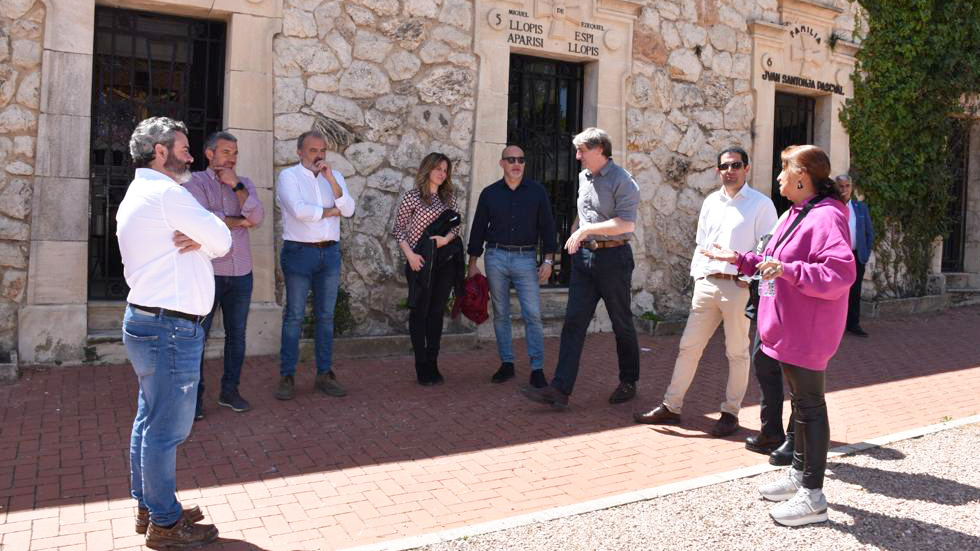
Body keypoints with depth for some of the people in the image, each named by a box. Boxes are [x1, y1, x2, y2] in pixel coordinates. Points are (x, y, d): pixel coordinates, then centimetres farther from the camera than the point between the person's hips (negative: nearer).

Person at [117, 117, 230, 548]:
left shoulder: (136, 196, 17)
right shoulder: (166, 193, -15)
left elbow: (210, 242, 14)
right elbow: (222, 241, -12)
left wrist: (197, 240, -8)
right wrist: (204, 237, 6)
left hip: (147, 322, 11)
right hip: (171, 329, -11)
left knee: (149, 420, 17)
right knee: (168, 429, -1)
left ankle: (148, 506, 30)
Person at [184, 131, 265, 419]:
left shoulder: (244, 183, 12)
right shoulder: (195, 181, -1)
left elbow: (257, 217, -5)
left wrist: (236, 186, -11)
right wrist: (240, 221, -5)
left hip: (241, 273, 4)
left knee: (236, 334, 11)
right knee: (198, 335, 2)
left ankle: (230, 390, 24)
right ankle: (194, 394, 14)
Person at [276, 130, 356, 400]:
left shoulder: (335, 176, 11)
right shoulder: (289, 176, -2)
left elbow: (349, 210, -3)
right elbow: (299, 210, -18)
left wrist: (331, 179, -12)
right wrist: (331, 211, -5)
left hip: (330, 252, 4)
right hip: (299, 252, -4)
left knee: (326, 315, 9)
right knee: (294, 315, 0)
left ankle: (324, 374, 17)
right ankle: (287, 376, 8)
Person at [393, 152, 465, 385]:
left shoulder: (449, 196, 11)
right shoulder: (412, 197, -2)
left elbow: (456, 226, 13)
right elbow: (398, 230, -3)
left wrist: (447, 238, -9)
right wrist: (410, 255, -14)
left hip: (444, 263, 4)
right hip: (420, 263, -4)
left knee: (437, 312, 8)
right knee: (419, 312, 2)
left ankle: (433, 366, 16)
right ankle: (422, 368, 10)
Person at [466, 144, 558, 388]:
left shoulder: (537, 191, 4)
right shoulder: (489, 193, 6)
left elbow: (547, 226, 4)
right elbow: (478, 228, 10)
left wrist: (548, 260, -3)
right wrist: (472, 263, 8)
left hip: (526, 258, -1)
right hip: (496, 257, 2)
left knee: (533, 315, -6)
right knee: (500, 314, 7)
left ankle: (537, 368, -1)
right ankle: (506, 364, 18)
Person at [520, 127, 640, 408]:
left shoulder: (621, 180, -11)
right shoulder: (584, 177, 14)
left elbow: (627, 224, -20)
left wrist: (587, 229, -22)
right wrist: (573, 235, 17)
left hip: (613, 257, -7)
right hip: (584, 256, 7)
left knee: (621, 323, 8)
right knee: (573, 322, -2)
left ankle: (629, 382, 25)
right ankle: (560, 389, -5)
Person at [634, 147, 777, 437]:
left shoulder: (761, 204, -2)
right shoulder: (711, 202, 14)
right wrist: (697, 275, 8)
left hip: (739, 286, -5)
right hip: (706, 283, 5)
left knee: (737, 352, 6)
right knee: (688, 346, 7)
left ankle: (731, 412, 19)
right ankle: (671, 407, 15)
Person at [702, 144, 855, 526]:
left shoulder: (826, 217, -19)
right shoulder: (795, 215, 14)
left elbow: (840, 275, -29)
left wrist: (789, 271, -36)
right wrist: (740, 260, 20)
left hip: (807, 334, -10)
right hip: (789, 331, 10)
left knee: (810, 407, -2)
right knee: (801, 403, 19)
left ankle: (812, 496, 8)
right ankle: (799, 474, 33)